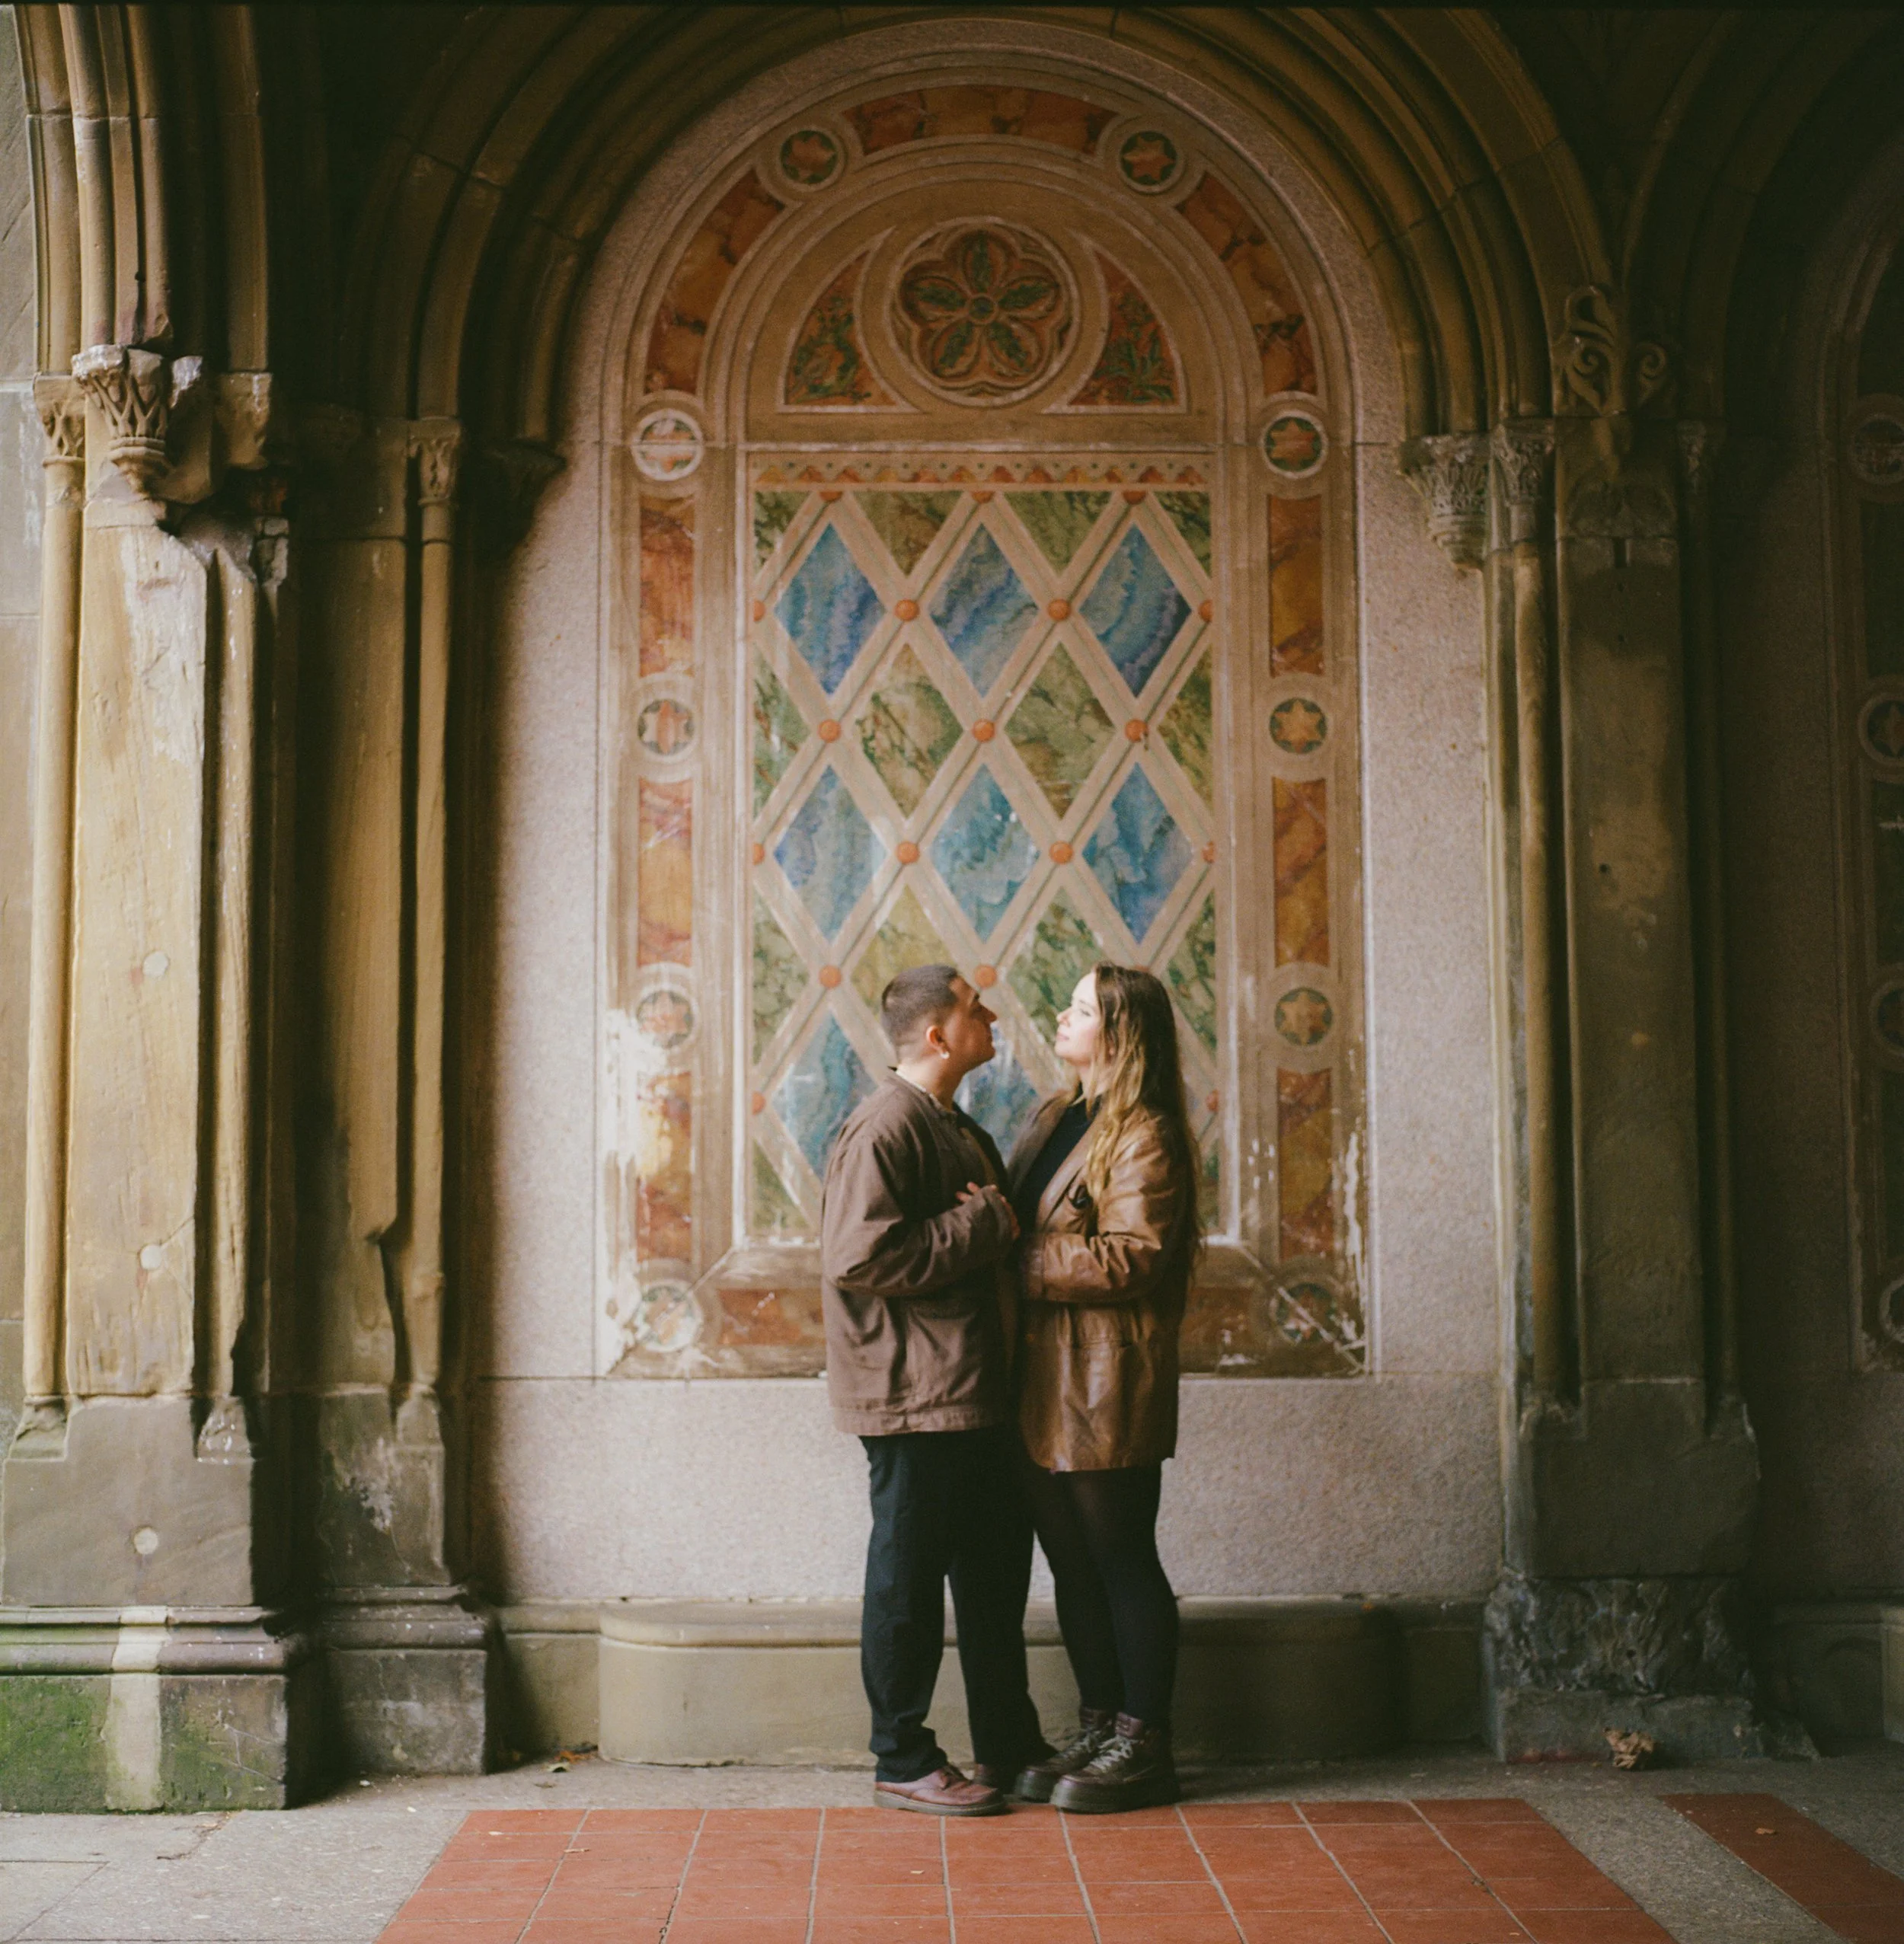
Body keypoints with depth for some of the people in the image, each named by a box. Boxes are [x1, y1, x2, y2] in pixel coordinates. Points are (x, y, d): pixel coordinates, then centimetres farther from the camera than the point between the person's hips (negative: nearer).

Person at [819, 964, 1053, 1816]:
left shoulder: (960, 1130, 17)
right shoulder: (883, 1130, -15)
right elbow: (858, 1258, -25)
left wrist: (1000, 1222, 8)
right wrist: (980, 1227, -18)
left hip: (975, 1390, 10)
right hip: (914, 1396, -10)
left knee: (996, 1565, 16)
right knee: (910, 1578, 0)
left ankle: (1008, 1745, 28)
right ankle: (903, 1762, 11)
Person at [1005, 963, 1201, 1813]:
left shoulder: (1144, 1139, -12)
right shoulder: (1054, 1120, 16)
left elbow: (1130, 1260, -21)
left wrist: (1018, 1262, -18)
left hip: (1105, 1390, -9)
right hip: (1041, 1387, 9)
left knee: (1122, 1560, -1)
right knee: (1070, 1561, 13)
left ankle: (1144, 1745, 9)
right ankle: (1098, 1730, 23)